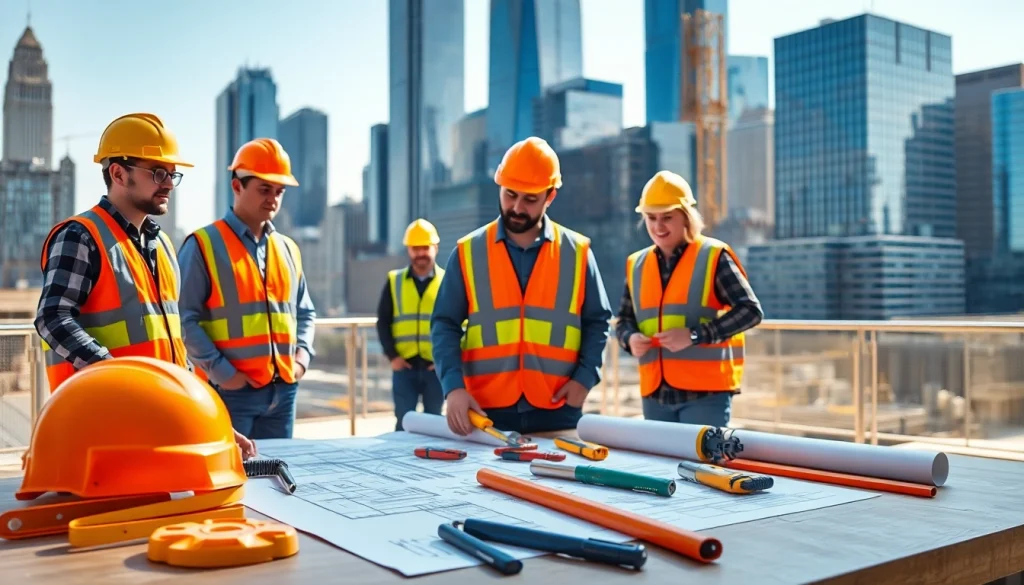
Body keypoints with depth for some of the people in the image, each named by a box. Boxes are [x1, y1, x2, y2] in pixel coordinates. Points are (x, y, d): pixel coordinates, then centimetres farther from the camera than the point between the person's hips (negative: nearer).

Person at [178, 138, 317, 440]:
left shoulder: (288, 249, 14)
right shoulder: (203, 245, -5)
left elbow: (305, 313, 22)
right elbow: (184, 318, -11)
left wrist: (302, 355, 5)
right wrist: (220, 371, -16)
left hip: (283, 390, 6)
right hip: (230, 391, -6)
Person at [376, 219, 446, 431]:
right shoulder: (395, 281, 7)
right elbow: (383, 321, 6)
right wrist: (392, 355, -4)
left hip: (436, 366, 0)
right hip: (404, 366, 1)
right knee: (404, 422, 3)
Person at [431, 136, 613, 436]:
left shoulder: (577, 252, 5)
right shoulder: (468, 252, 3)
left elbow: (597, 321, 12)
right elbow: (445, 324, 2)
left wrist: (585, 377, -3)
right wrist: (453, 385, -12)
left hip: (557, 411, 1)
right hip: (486, 410, 0)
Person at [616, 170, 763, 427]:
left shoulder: (714, 256, -4)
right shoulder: (636, 264, 11)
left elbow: (750, 310, -9)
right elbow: (624, 319, 19)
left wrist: (695, 335, -18)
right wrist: (630, 338, -5)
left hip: (706, 391, -5)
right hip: (655, 393, 5)